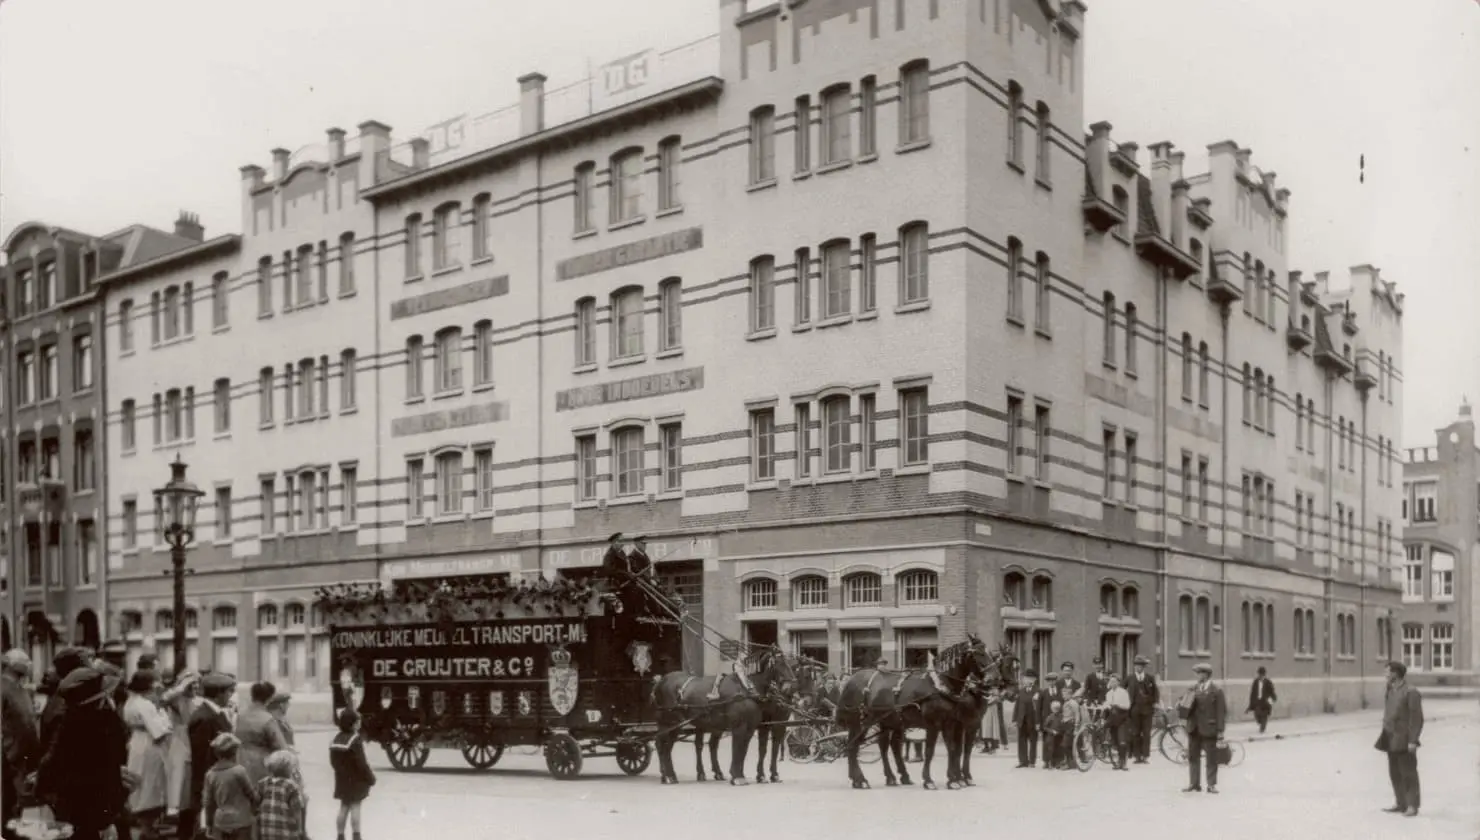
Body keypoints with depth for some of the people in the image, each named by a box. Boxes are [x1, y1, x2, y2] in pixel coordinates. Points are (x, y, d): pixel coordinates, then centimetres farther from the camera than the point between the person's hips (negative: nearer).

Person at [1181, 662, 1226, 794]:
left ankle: (1212, 784, 11)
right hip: (1194, 729, 5)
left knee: (1211, 758, 3)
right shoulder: (1192, 690, 10)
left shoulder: (1216, 692, -6)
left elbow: (1221, 712, -8)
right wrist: (1186, 705, -11)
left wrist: (1220, 730, -12)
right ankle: (1194, 783, 19)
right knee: (1193, 757, 10)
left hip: (1208, 729, -5)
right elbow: (1186, 708, 13)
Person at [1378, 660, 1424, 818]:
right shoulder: (1391, 692, 12)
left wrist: (1413, 741, -19)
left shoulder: (1411, 693, -14)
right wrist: (1384, 736, 16)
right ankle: (1400, 804, 20)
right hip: (1392, 739, 8)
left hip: (1404, 741, -8)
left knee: (1408, 773, -2)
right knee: (1395, 773, 12)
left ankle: (1412, 806, 4)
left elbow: (1417, 719, -15)